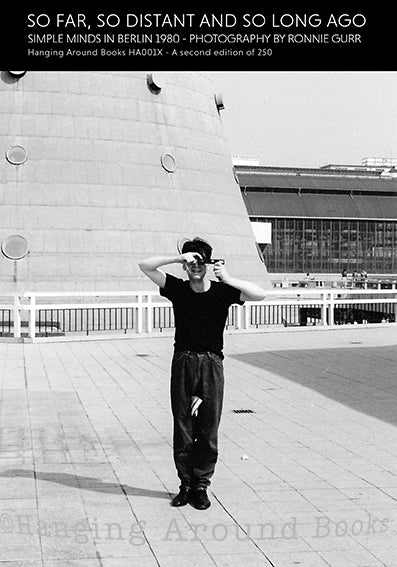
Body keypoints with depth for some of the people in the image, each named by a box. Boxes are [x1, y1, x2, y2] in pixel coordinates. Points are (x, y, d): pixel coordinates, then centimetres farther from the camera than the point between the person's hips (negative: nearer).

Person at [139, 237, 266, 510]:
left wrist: (228, 279, -19)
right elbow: (145, 266, -3)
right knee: (182, 426, 4)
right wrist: (178, 258, -13)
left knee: (209, 428, 1)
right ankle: (186, 484, 14)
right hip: (183, 362, 1)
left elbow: (260, 294, -11)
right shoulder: (177, 288, 3)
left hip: (212, 363, -1)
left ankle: (201, 485, 12)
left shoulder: (223, 291, 0)